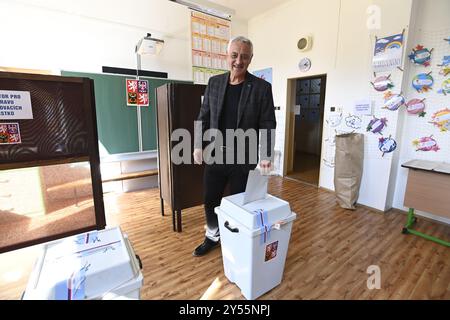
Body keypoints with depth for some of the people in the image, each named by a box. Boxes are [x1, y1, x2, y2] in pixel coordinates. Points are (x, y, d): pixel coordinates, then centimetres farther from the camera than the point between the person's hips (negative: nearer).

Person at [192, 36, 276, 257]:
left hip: (244, 158, -3)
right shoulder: (214, 82, 5)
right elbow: (204, 117, 9)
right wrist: (198, 145, 4)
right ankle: (212, 238, 40)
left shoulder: (262, 87, -4)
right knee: (210, 201, 14)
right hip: (215, 155, 4)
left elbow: (268, 125, -5)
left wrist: (266, 156, -12)